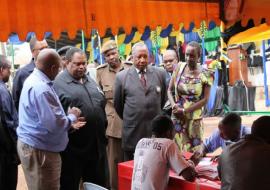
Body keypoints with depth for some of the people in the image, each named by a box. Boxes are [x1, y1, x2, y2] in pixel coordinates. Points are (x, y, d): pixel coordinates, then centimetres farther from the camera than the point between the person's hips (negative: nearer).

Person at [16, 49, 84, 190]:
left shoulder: (34, 80, 9)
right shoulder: (41, 88, -24)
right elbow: (55, 124, -26)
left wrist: (69, 121, 10)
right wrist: (72, 117, -8)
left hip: (33, 145, 10)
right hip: (39, 149, -10)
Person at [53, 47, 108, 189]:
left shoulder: (91, 81, 15)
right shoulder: (58, 84, -8)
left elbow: (102, 105, 20)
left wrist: (103, 129, 16)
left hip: (97, 145, 7)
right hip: (73, 147, -6)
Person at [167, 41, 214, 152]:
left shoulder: (205, 75, -7)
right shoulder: (179, 68, 0)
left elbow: (205, 99, -7)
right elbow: (170, 90, 5)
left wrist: (185, 110, -12)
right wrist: (174, 105, -13)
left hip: (194, 119, -1)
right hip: (177, 117, 2)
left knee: (193, 151, 6)